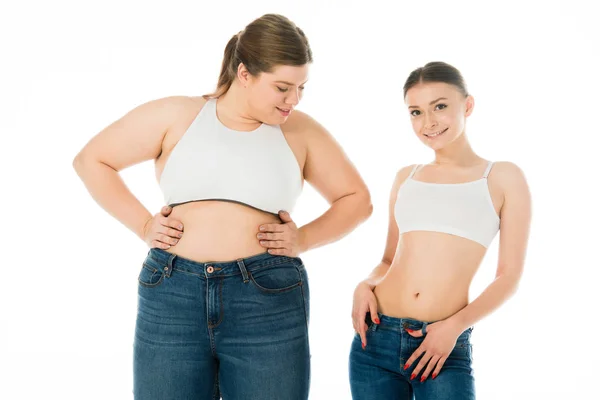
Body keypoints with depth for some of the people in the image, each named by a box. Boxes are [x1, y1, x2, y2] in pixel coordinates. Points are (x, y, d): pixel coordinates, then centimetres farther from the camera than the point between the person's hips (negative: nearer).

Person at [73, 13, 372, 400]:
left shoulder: (301, 131, 5)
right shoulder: (174, 116, 3)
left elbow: (357, 199, 14)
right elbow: (91, 160, 12)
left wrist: (304, 238, -1)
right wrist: (143, 225, 2)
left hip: (268, 301, 0)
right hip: (172, 297, 0)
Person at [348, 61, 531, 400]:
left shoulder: (504, 177, 2)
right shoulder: (406, 177, 11)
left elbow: (509, 276, -1)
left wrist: (454, 326, -11)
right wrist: (365, 286, -3)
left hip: (446, 347, -3)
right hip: (376, 337, 3)